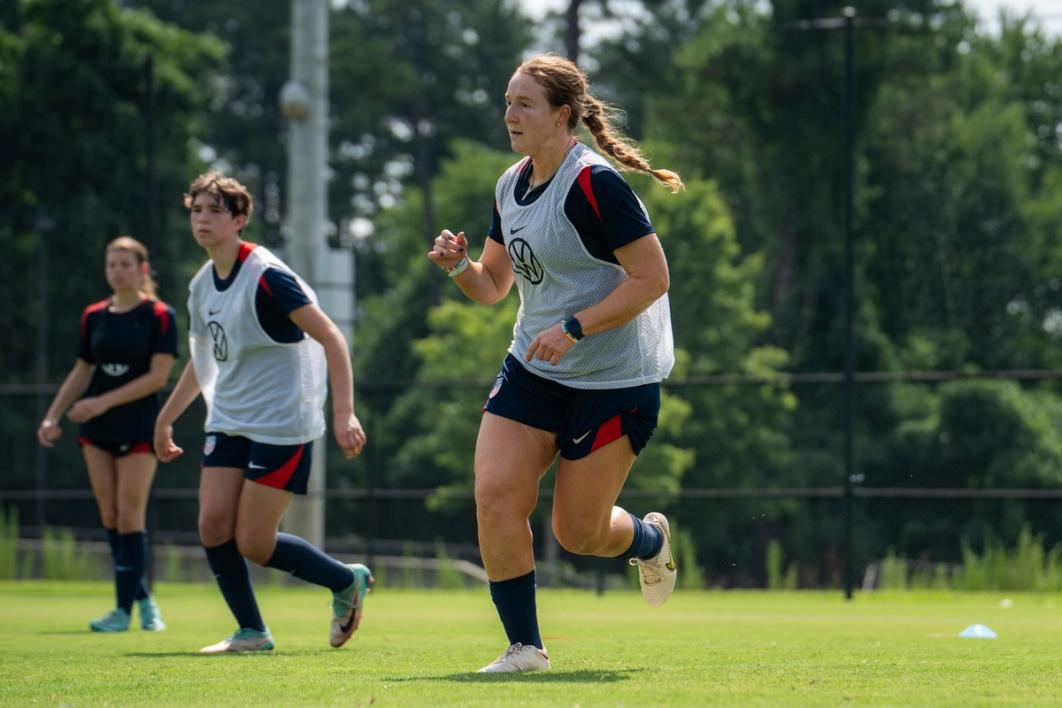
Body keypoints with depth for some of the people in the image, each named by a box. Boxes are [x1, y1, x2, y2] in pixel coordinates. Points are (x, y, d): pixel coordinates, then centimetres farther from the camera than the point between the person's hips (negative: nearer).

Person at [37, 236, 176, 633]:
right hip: (97, 429, 5)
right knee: (109, 517, 2)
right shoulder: (94, 316, 9)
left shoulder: (160, 316, -6)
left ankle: (124, 609, -4)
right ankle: (142, 598, 12)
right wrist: (52, 416, 8)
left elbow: (158, 376, -12)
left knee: (129, 517, -7)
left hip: (138, 427, -5)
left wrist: (103, 402, -18)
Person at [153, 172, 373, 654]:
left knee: (254, 543, -8)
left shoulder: (266, 276, -16)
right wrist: (166, 419, 29)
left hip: (281, 425, -7)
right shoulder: (202, 285, 9)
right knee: (213, 525, -6)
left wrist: (344, 413, -26)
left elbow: (330, 338, -18)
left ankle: (347, 582, 15)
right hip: (228, 422, 7)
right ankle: (250, 632, 9)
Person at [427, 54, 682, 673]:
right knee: (495, 496, -10)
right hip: (534, 370, 7)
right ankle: (525, 648, 0)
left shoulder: (595, 183, -18)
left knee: (577, 532, -1)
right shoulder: (511, 186, 7)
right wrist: (459, 265, -6)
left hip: (615, 378, -7)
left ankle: (651, 541, 35)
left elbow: (652, 278, -20)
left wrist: (573, 328, -25)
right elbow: (493, 287, 16)